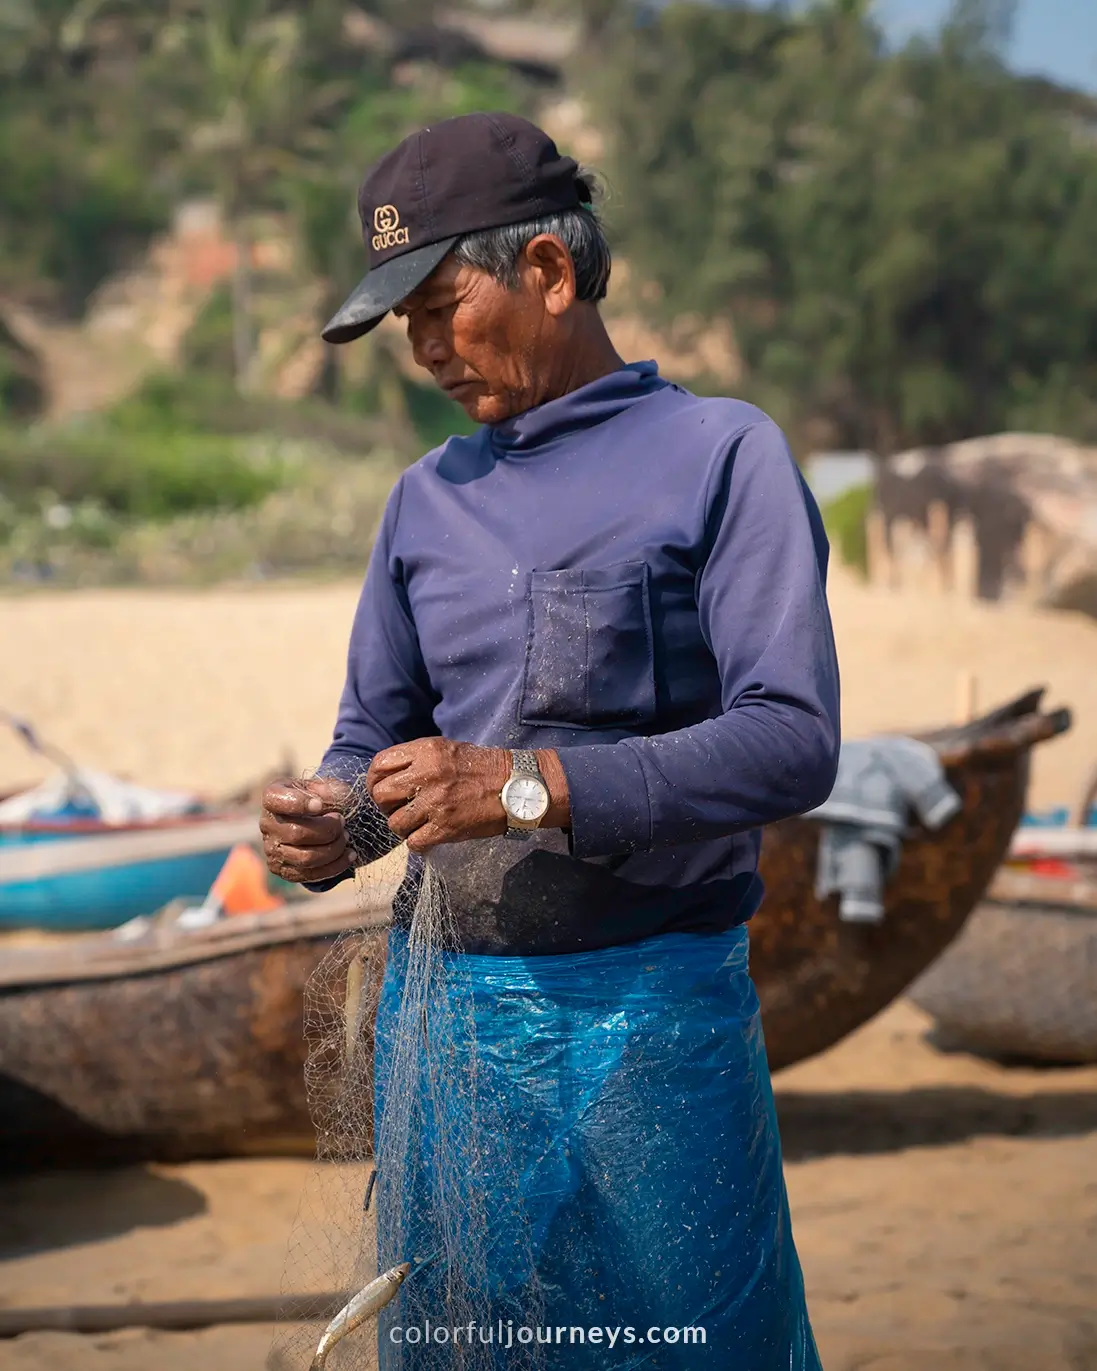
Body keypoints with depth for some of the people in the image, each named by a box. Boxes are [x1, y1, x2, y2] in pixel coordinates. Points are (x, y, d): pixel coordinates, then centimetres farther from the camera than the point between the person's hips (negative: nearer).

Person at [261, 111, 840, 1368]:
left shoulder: (721, 454, -4)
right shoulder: (429, 499, 14)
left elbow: (793, 741, -15)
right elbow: (376, 730, 19)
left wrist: (533, 788, -22)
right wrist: (328, 822, -5)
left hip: (650, 1008, -5)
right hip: (444, 998, 5)